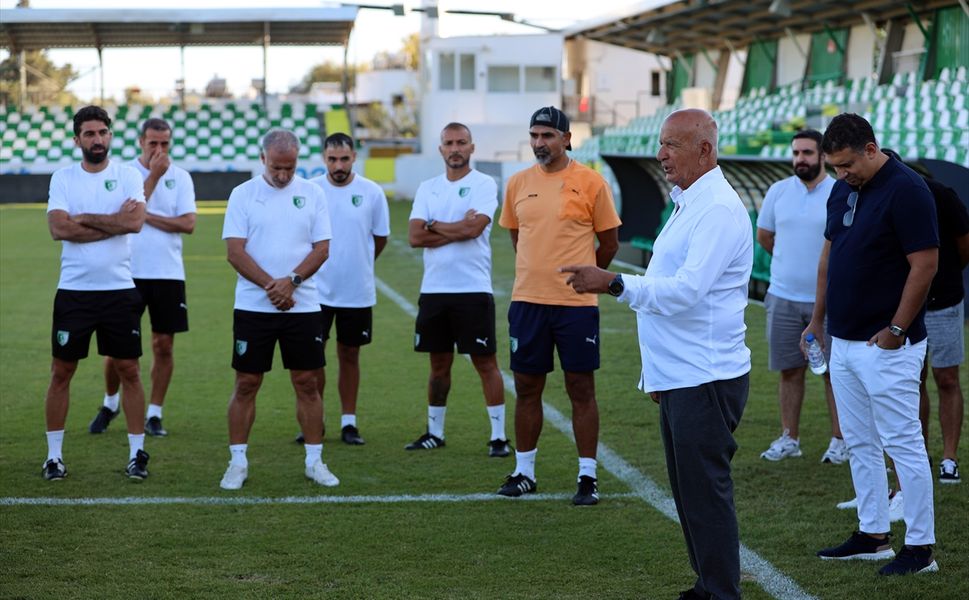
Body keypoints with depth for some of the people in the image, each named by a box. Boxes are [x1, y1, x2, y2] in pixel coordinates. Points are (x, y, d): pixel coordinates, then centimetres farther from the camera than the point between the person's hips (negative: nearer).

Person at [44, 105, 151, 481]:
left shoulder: (127, 176, 1)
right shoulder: (63, 178, 2)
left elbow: (135, 222, -16)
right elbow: (59, 229, -13)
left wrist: (85, 219, -12)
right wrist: (114, 222, -12)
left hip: (120, 290, 0)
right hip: (73, 291, 0)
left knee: (129, 371, 3)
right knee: (61, 372, 5)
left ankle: (137, 454, 12)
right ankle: (54, 455, 14)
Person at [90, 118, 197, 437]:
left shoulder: (180, 177, 4)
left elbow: (188, 223, -6)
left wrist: (147, 216, -11)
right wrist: (154, 175, -13)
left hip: (168, 273, 1)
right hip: (129, 272, -1)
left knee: (163, 345, 3)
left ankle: (154, 414, 13)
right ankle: (110, 403, 26)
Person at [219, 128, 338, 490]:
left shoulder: (312, 194, 5)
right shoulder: (243, 194, 0)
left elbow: (322, 248, 1)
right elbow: (235, 252, -6)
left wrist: (291, 280, -15)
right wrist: (271, 286, -15)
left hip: (303, 307, 1)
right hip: (253, 307, -1)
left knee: (307, 383, 4)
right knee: (246, 384, 2)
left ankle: (314, 461, 12)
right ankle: (238, 462, 9)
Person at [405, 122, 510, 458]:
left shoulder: (484, 185, -3)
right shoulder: (428, 189, 11)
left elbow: (474, 228, -18)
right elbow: (414, 237, -1)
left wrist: (434, 225, -4)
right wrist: (457, 230, -10)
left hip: (473, 291, -5)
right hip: (433, 290, 5)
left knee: (485, 362, -2)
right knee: (439, 363, 13)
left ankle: (499, 436, 2)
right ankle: (434, 433, 23)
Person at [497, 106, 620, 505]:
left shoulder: (590, 182, -5)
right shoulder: (518, 183, 7)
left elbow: (609, 242, 2)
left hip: (576, 305, -4)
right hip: (527, 303, 4)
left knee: (581, 390, 2)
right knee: (526, 388, 9)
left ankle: (588, 477, 9)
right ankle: (524, 472, 20)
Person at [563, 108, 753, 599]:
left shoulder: (718, 210, -16)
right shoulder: (687, 205, 17)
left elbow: (686, 290, -26)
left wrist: (614, 283, -31)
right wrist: (657, 372, 23)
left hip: (705, 381, -10)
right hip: (680, 377, 10)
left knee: (706, 491, -6)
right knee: (688, 490, 15)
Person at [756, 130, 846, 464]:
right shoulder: (778, 191, 4)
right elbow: (764, 235, 18)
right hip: (783, 297, 3)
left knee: (834, 371, 2)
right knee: (789, 370, 8)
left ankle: (839, 440, 9)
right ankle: (789, 438, 16)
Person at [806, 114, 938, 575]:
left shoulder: (905, 190, -15)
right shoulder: (842, 190, 10)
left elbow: (925, 265, -17)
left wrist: (896, 330, -16)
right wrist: (818, 319, 17)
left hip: (886, 346, -8)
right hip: (843, 342, 8)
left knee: (902, 443, -4)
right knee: (859, 444, 13)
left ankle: (920, 547, 2)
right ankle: (872, 536, 22)